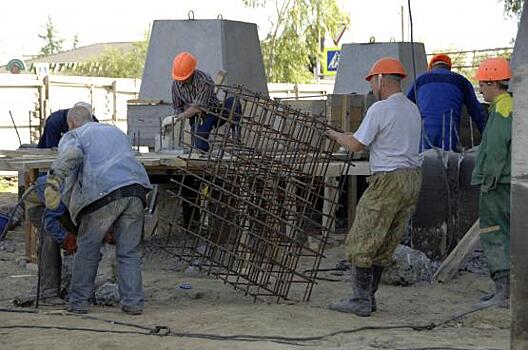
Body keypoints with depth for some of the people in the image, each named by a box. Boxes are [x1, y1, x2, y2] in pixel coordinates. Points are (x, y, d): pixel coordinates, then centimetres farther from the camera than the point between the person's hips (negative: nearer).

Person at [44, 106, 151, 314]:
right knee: (128, 251, 11)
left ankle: (79, 302, 15)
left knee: (88, 250, 10)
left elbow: (70, 155, -8)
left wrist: (54, 181, -21)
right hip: (136, 189, 4)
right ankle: (133, 302, 5)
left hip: (104, 193, -4)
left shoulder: (73, 136, 15)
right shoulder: (115, 131, 34)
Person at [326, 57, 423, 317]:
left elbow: (356, 145, -10)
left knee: (363, 241, -1)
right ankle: (367, 297, 17)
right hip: (413, 177, 8)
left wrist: (335, 135, 10)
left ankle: (361, 300, -1)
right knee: (386, 243, 12)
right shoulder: (413, 110, 14)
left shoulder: (380, 109, -12)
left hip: (389, 179, -8)